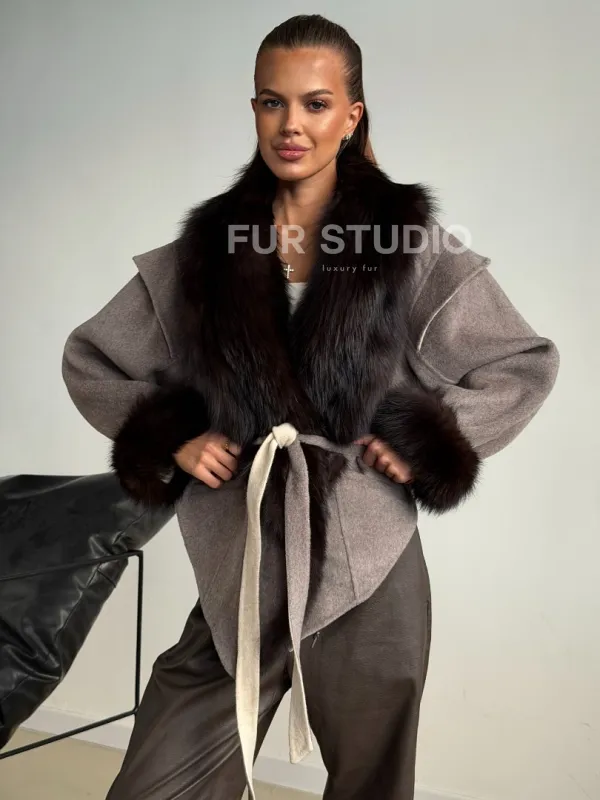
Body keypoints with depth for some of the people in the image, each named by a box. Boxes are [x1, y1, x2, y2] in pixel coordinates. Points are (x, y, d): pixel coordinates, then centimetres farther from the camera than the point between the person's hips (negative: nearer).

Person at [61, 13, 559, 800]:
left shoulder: (412, 245, -2)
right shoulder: (205, 247, 2)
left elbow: (527, 363, 6)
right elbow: (89, 359, 12)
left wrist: (428, 443, -4)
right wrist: (170, 437, -2)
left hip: (369, 576, 0)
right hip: (241, 575, 1)